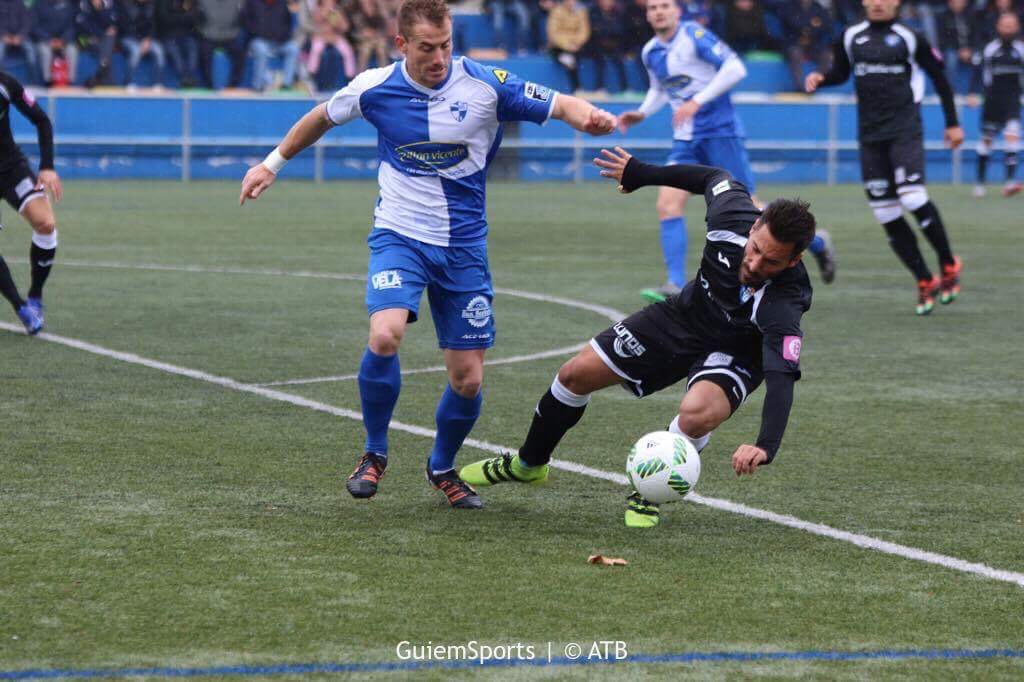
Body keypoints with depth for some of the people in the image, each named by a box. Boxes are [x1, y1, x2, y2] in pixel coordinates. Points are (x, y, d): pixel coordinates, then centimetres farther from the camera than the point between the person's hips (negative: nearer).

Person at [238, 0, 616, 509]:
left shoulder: (485, 85, -10)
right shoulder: (374, 88, -6)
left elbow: (559, 105, -9)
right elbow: (322, 118, 14)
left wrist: (588, 117, -32)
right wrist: (273, 163, 22)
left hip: (464, 246, 1)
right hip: (399, 236, -1)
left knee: (468, 380, 0)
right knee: (385, 336, -28)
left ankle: (442, 468, 29)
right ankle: (374, 455, -4)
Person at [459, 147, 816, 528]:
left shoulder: (783, 305, -40)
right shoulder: (733, 213, -29)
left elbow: (782, 378, -48)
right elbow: (716, 179, -6)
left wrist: (766, 447, -64)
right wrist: (641, 174, 4)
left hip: (735, 354, -5)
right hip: (685, 314, 5)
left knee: (697, 414, -36)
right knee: (577, 374, 5)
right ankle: (528, 465, 34)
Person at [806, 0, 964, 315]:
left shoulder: (909, 38, -1)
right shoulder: (851, 37, 9)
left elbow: (939, 77, 7)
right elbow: (840, 73, 25)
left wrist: (952, 123, 8)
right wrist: (820, 79, 2)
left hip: (904, 129, -4)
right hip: (870, 133, 4)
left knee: (913, 198, -22)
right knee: (886, 215, 1)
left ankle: (949, 265, -2)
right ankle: (925, 281, 12)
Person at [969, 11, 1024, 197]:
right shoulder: (990, 49, 0)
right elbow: (980, 72, -1)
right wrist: (973, 93, -12)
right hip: (993, 101, 0)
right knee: (986, 139, 7)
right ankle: (980, 180, 22)